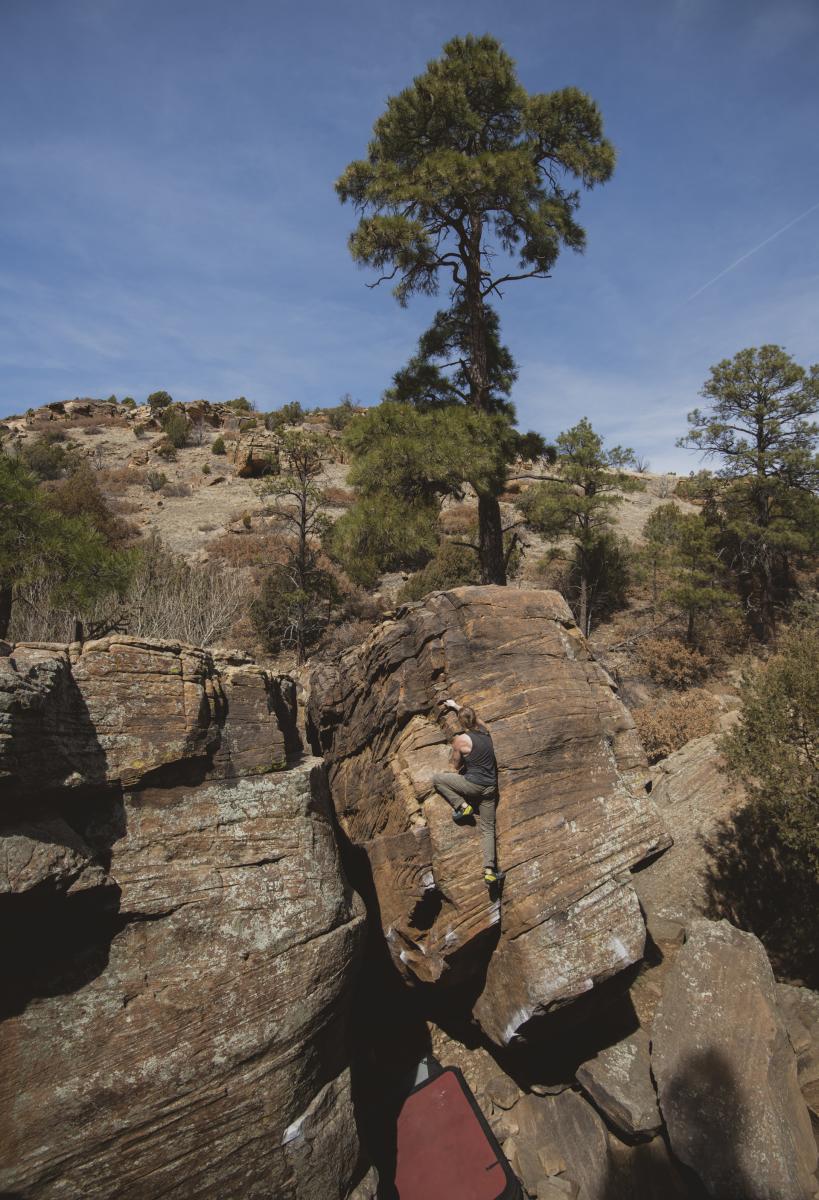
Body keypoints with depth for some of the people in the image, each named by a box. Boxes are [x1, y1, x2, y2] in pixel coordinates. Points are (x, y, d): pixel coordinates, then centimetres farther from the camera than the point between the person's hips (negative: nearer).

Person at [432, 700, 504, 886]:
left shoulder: (460, 739, -11)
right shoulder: (484, 731, 4)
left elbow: (455, 768, 0)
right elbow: (473, 716, 26)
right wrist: (456, 706, 37)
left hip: (473, 784, -6)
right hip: (490, 787, 6)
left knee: (437, 778, 8)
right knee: (487, 829, 12)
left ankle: (462, 806, 2)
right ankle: (490, 870, 2)